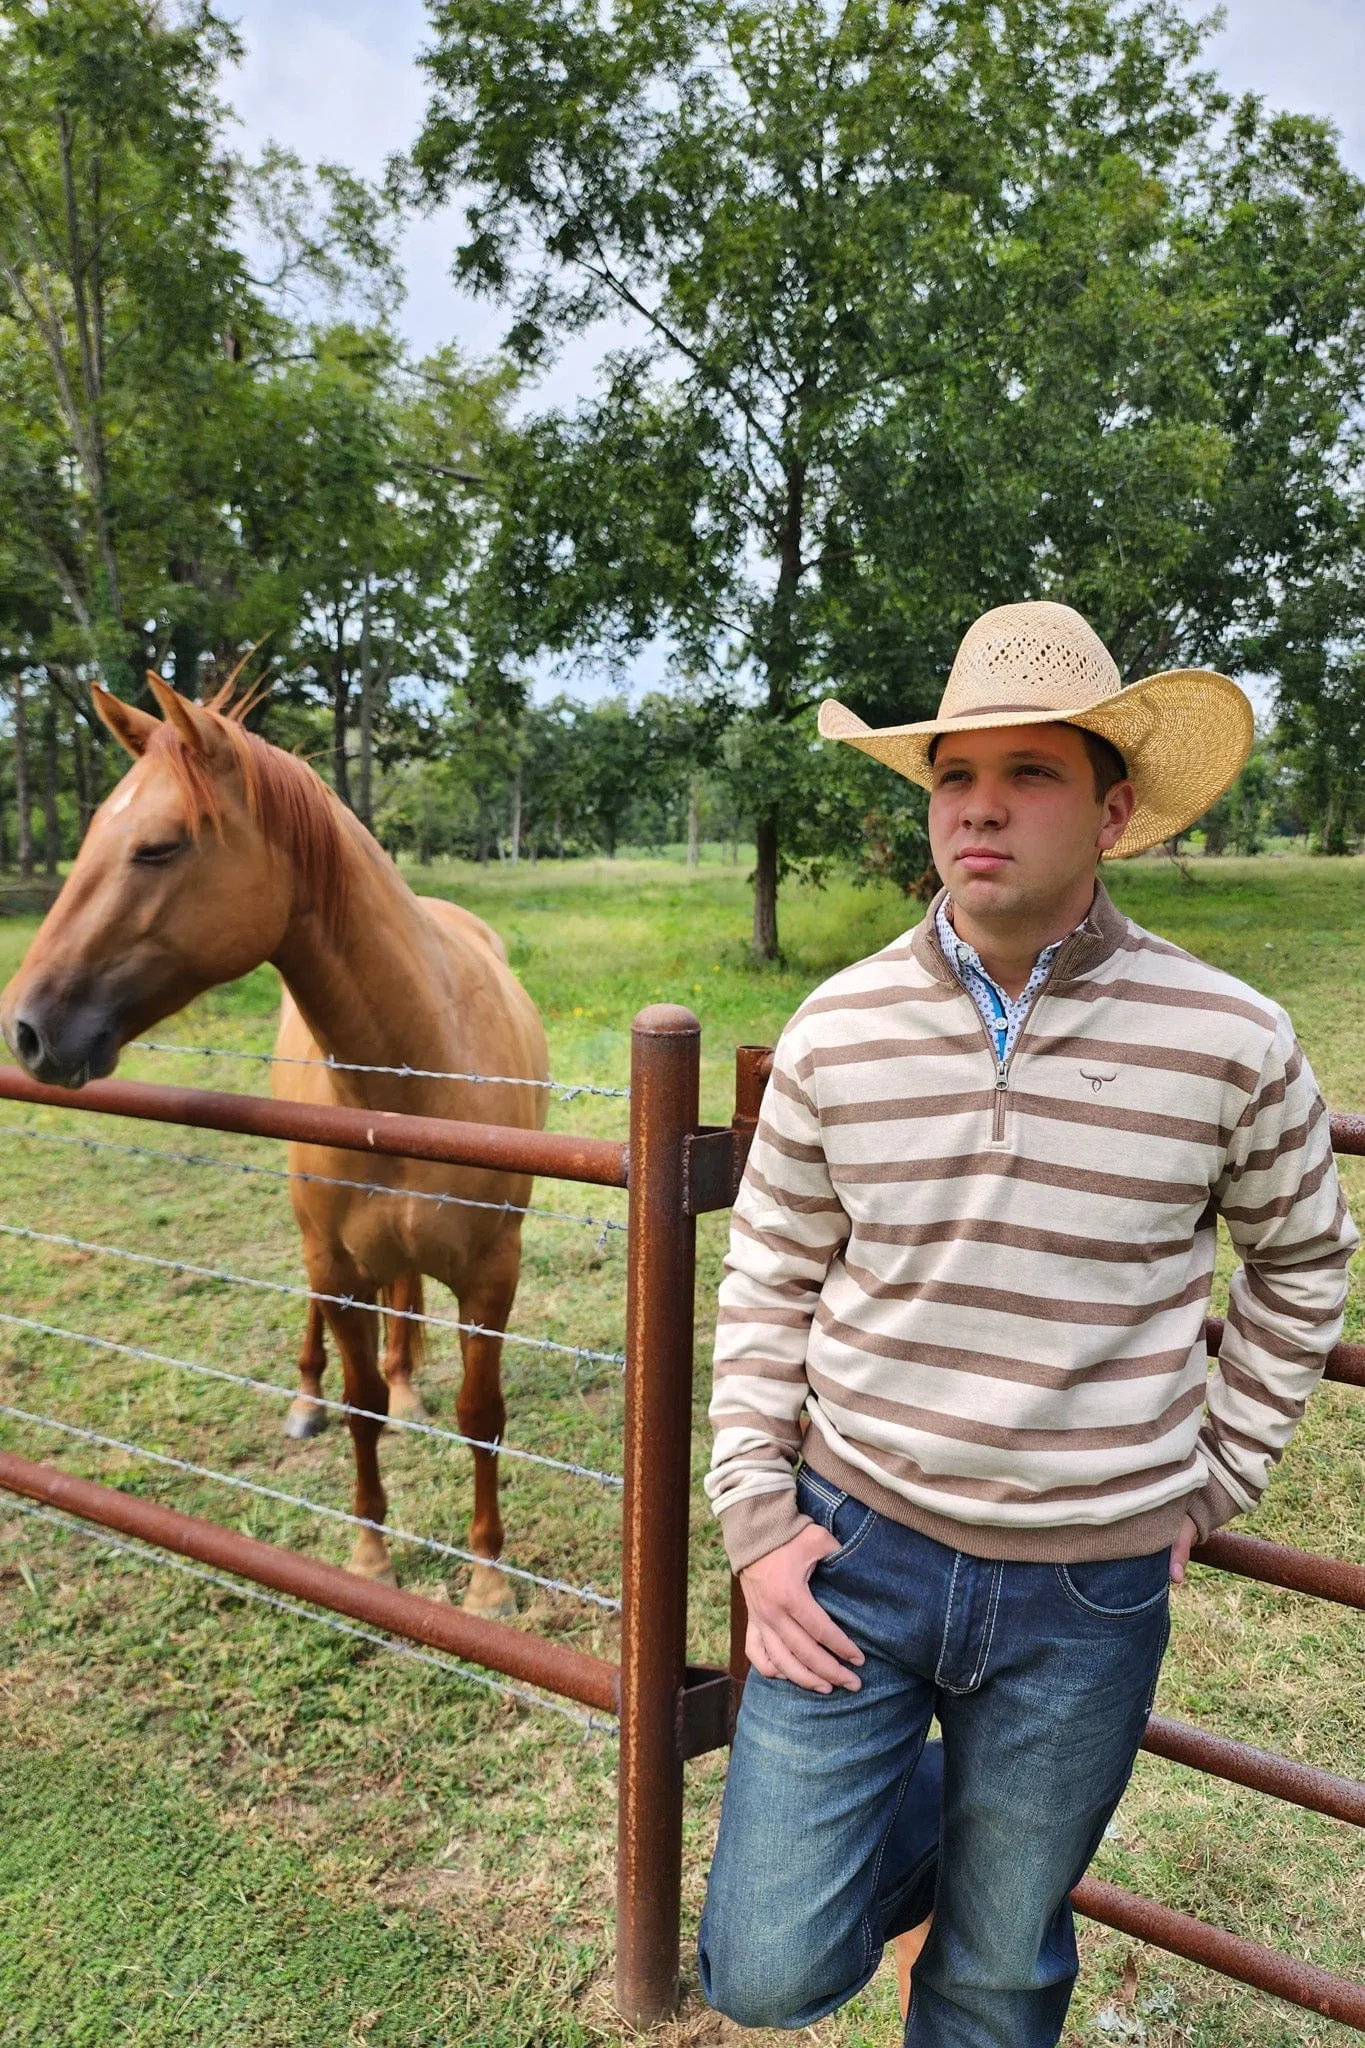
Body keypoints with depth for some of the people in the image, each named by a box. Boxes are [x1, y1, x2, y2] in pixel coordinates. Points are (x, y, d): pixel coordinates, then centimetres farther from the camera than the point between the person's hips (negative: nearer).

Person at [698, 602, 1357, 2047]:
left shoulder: (1229, 1042, -11)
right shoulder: (837, 1032, -8)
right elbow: (767, 1288, 2)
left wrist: (1210, 1486, 6)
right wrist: (755, 1522, -2)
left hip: (1087, 1599, 0)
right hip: (851, 1553, 1)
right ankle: (920, 1824, 37)